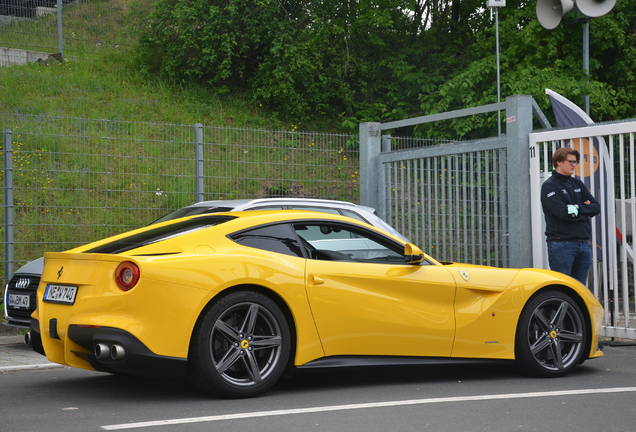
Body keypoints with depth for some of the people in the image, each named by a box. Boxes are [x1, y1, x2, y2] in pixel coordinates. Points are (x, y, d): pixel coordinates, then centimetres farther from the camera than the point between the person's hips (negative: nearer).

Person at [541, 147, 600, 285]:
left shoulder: (577, 184, 16)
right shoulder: (549, 186, -5)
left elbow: (596, 207, 9)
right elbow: (563, 212, -18)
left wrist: (577, 208, -7)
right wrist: (585, 209, -4)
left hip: (583, 244, 7)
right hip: (561, 244, -7)